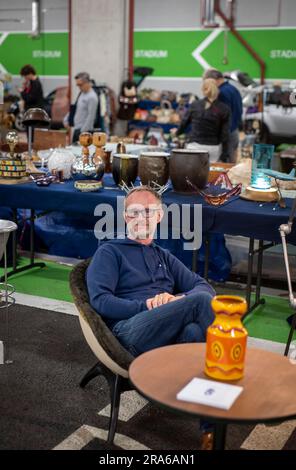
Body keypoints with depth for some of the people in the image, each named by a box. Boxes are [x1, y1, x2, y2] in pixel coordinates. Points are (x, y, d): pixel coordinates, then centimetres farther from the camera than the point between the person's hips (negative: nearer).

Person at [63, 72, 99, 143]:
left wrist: (83, 131, -20)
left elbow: (91, 116, -18)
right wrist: (66, 120, 13)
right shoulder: (81, 94, 13)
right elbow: (74, 108, 21)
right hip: (76, 129, 9)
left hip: (84, 131, -9)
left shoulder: (92, 97, -14)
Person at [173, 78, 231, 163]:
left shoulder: (195, 105, 2)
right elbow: (225, 134, -3)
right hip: (214, 147, -1)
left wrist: (177, 132, 35)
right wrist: (225, 155, 1)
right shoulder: (224, 109, -2)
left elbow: (185, 122, 15)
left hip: (195, 145, 1)